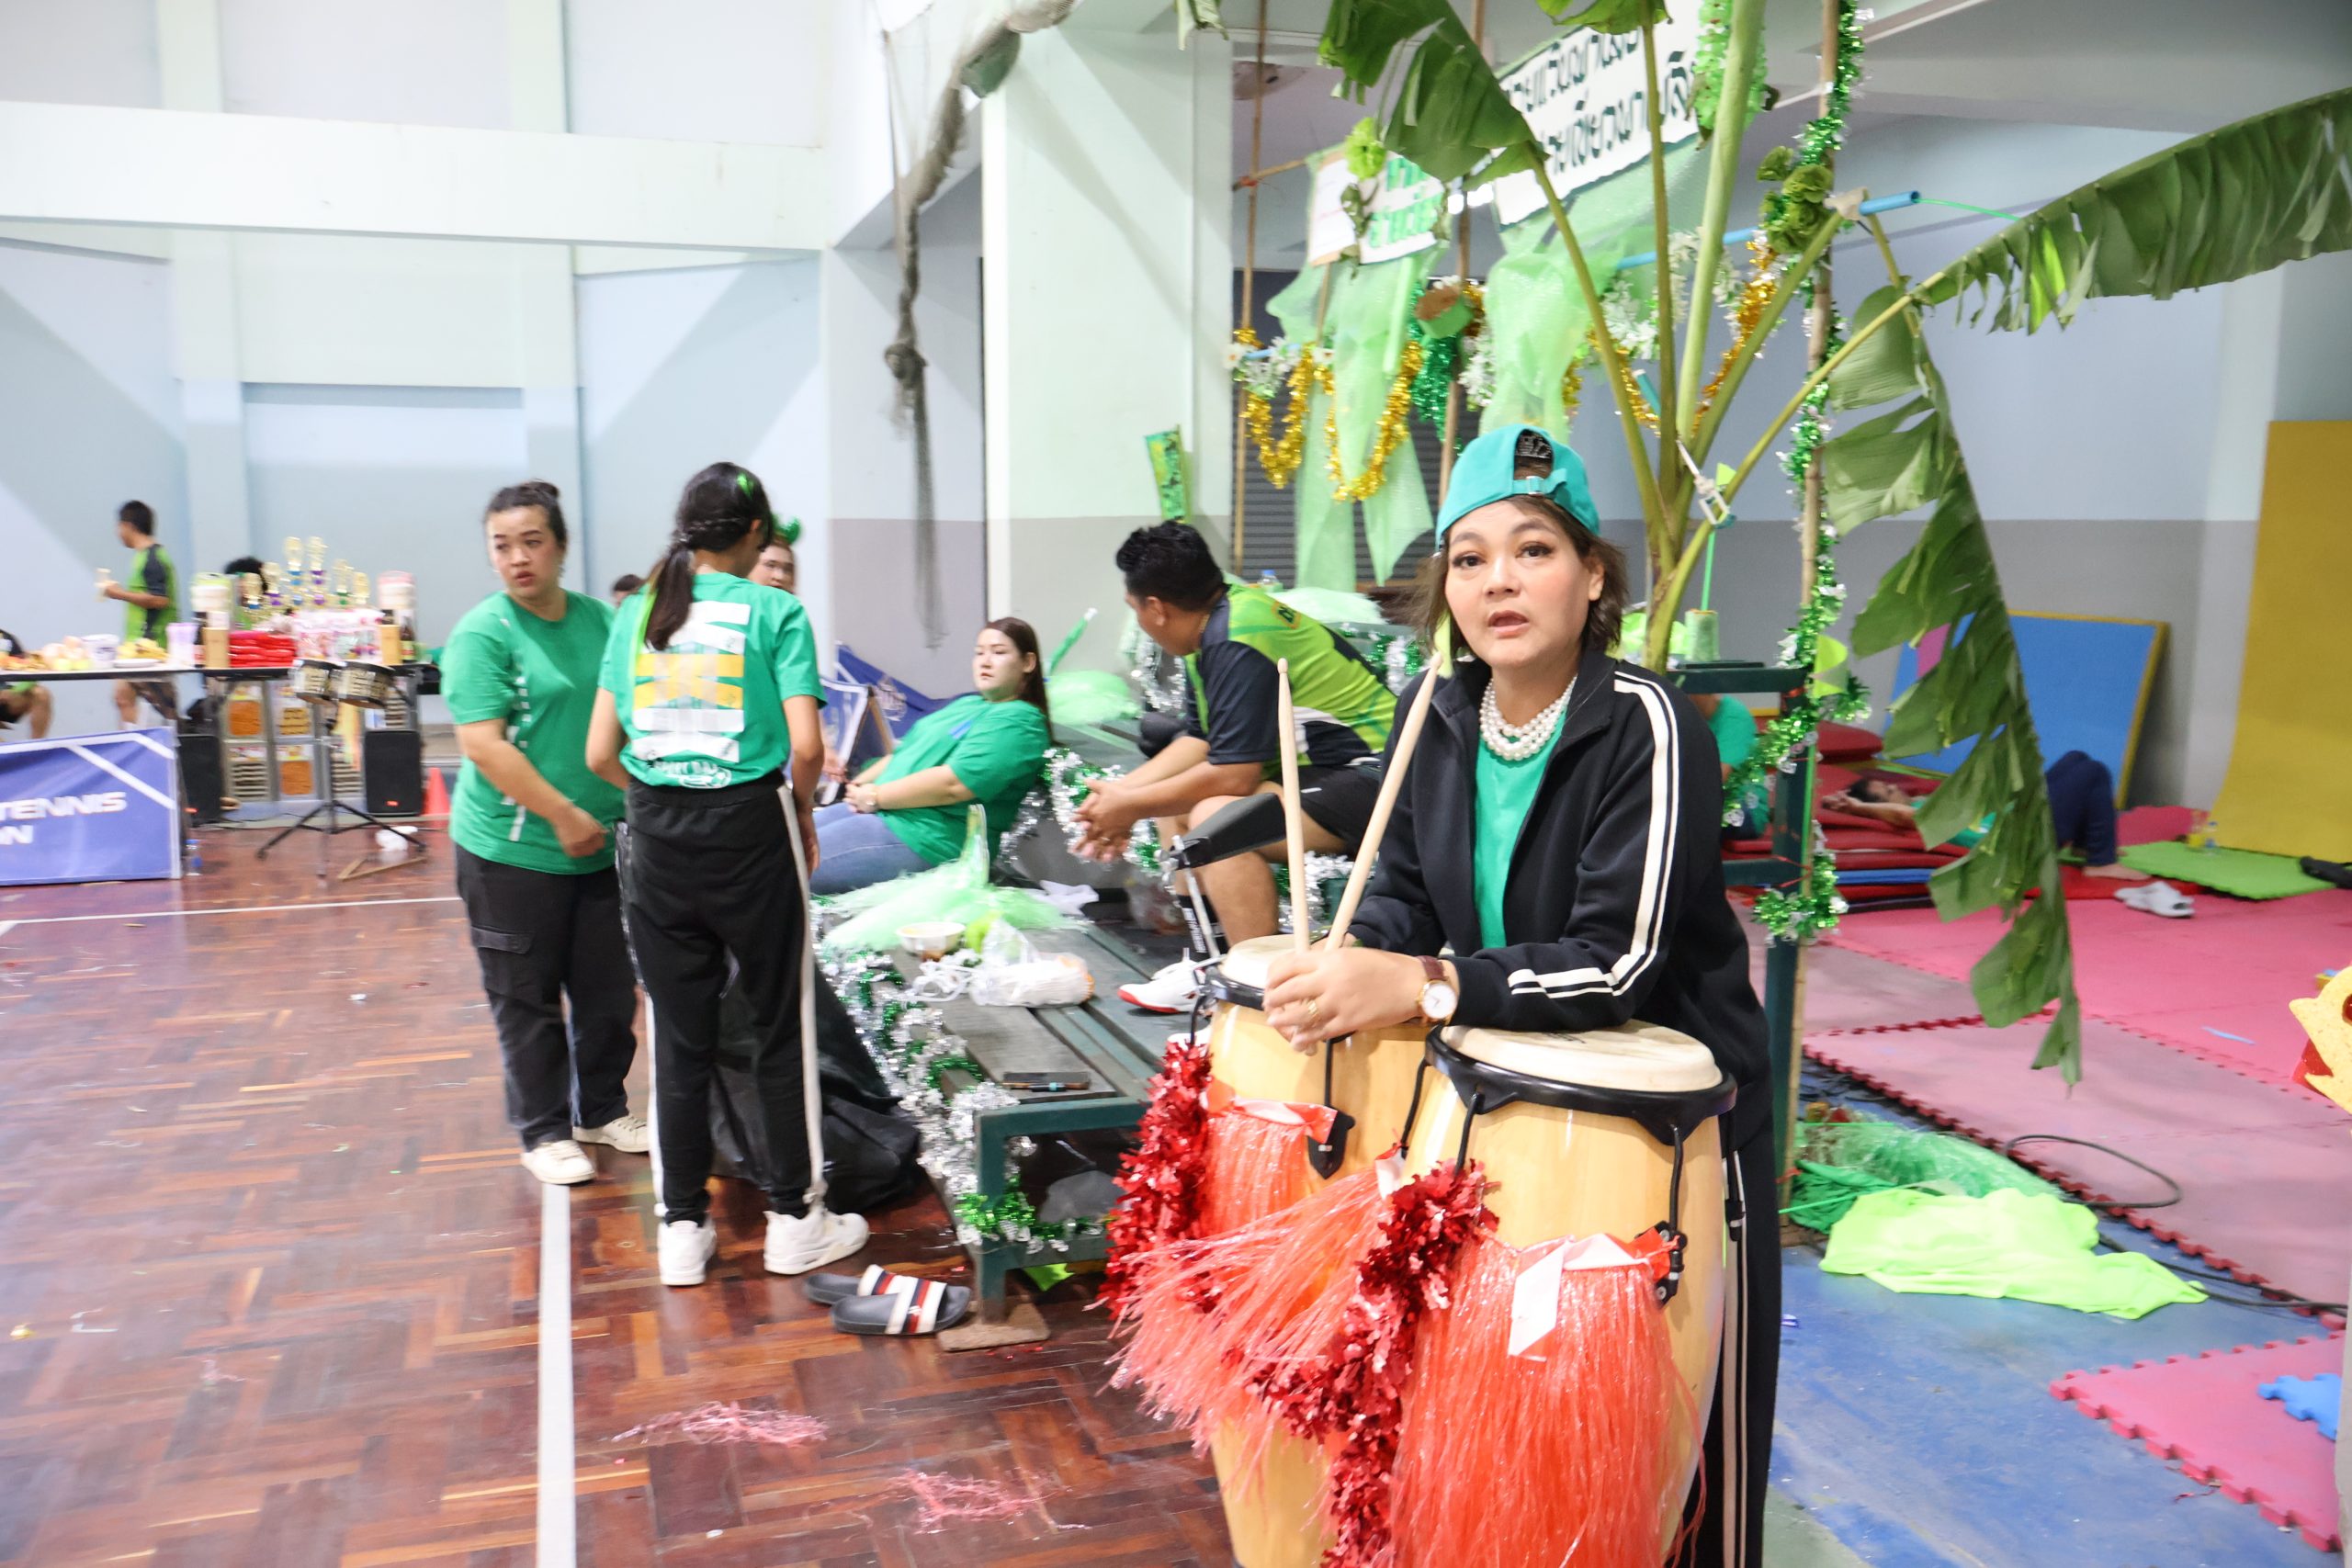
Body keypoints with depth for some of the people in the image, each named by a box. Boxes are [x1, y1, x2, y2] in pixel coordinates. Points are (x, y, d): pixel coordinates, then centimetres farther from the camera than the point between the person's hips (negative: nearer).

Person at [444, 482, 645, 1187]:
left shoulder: (601, 620, 7)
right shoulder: (481, 634, -11)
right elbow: (483, 744, -18)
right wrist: (564, 815, -19)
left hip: (602, 847, 5)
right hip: (513, 852, -5)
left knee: (610, 992, 14)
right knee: (528, 1001, 7)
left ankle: (602, 1110, 33)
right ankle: (543, 1131, 22)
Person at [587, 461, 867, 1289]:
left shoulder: (635, 612, 8)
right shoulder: (774, 611, -4)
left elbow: (600, 753, 6)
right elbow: (805, 746, -13)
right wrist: (801, 812, 5)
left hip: (657, 841, 4)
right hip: (748, 831, -4)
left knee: (679, 1036, 11)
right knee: (779, 1027, 9)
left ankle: (683, 1229, 20)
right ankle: (794, 1219, 18)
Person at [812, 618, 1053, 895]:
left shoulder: (1020, 722, -11)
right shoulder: (966, 705, 20)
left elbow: (953, 783, -22)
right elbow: (905, 752, 22)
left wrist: (875, 796, -14)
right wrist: (858, 784, 2)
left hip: (922, 837, -9)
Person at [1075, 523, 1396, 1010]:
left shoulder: (1235, 641, -22)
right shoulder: (1215, 624, 8)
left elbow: (1232, 775, -24)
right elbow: (1199, 741, 14)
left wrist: (1132, 805, -12)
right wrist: (1119, 790, 4)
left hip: (1370, 778, -11)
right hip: (1316, 767, 11)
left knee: (1217, 817, -29)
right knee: (1179, 804, 16)